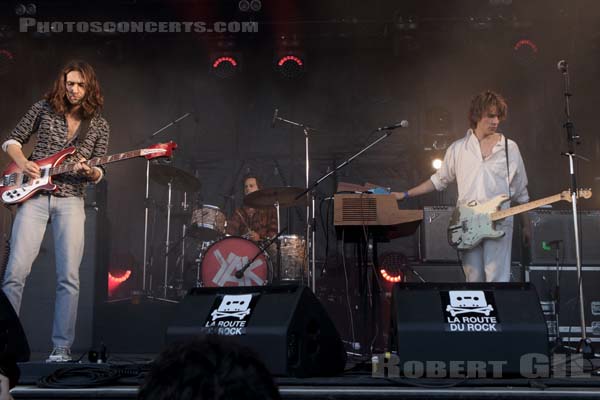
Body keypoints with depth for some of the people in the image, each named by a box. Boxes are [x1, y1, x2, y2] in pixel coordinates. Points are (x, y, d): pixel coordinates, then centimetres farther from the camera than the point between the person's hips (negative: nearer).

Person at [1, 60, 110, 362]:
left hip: (71, 201, 0)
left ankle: (62, 349, 2)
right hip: (33, 195, 0)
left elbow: (99, 173, 9)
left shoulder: (99, 125, 8)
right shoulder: (44, 108, 7)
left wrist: (90, 172, -14)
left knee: (69, 278, -5)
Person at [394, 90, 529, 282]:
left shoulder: (510, 148, 5)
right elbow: (439, 180, 15)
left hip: (499, 224, -1)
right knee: (473, 281, 6)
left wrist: (526, 225, 12)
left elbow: (520, 191, 11)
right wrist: (405, 194, 11)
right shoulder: (458, 148, 7)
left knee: (497, 281, -10)